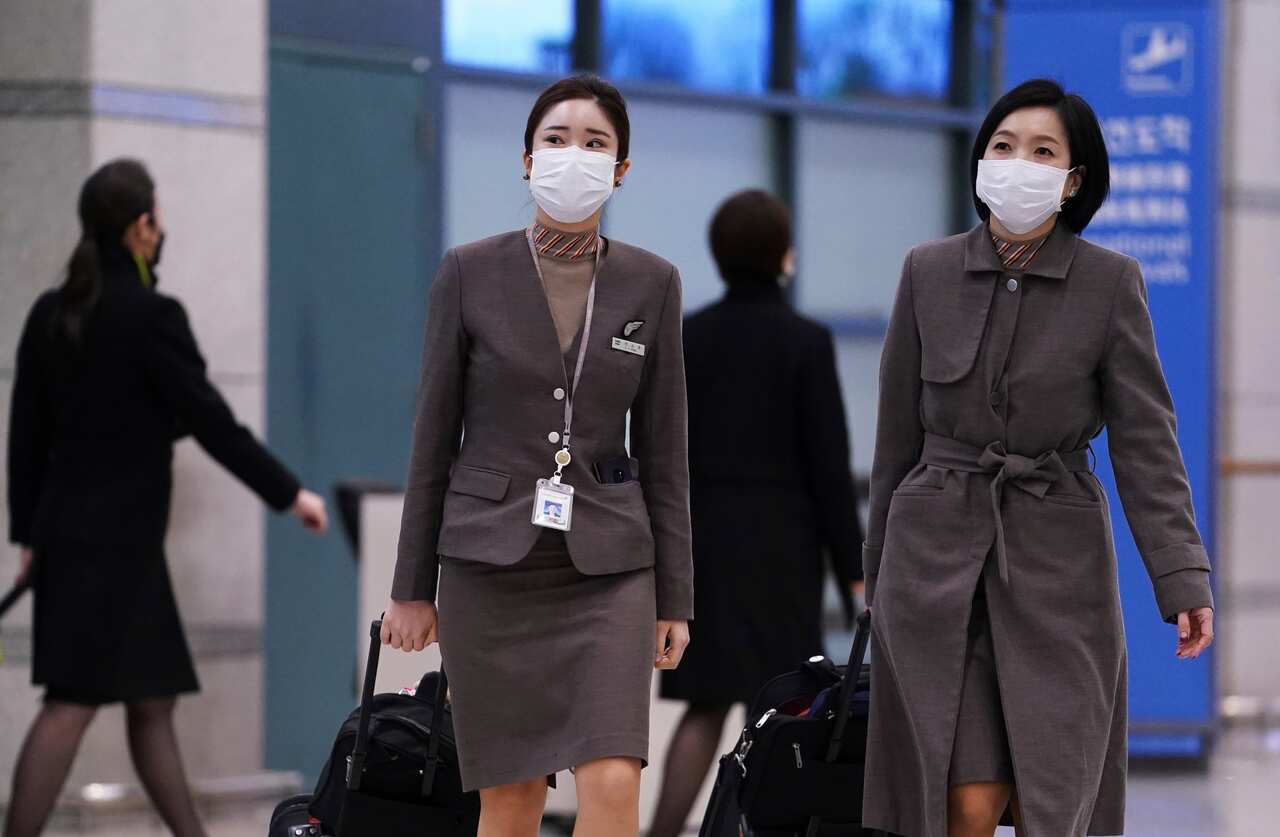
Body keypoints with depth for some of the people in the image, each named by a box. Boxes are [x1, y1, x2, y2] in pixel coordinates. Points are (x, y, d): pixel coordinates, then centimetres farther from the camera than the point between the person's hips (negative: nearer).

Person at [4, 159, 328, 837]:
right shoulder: (151, 317, -14)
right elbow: (211, 422, -12)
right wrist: (290, 494, -2)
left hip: (67, 530, 8)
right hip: (116, 541, -8)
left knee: (153, 701, 15)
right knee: (73, 702, -10)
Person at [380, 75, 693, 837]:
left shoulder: (651, 283, 4)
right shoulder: (470, 273, 0)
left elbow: (664, 448, 6)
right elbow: (435, 434, 3)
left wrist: (675, 598, 3)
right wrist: (412, 587, 1)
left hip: (606, 565, 1)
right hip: (490, 561, -1)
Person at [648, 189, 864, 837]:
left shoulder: (684, 338, 3)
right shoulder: (805, 343, -8)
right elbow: (828, 465, -9)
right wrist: (853, 570, -4)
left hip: (703, 540, 4)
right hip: (781, 547, -4)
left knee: (706, 706, 9)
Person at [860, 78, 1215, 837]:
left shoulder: (1111, 283, -2)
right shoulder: (929, 273, 3)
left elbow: (1146, 442, -4)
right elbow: (899, 437, 9)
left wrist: (1183, 580, -13)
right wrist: (878, 575, 12)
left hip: (1056, 556, -1)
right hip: (936, 552, 1)